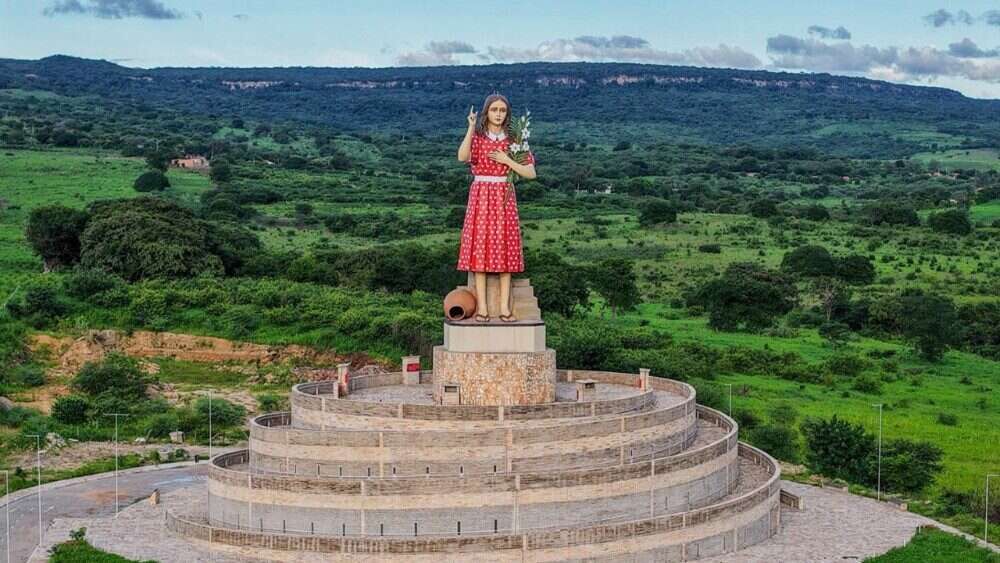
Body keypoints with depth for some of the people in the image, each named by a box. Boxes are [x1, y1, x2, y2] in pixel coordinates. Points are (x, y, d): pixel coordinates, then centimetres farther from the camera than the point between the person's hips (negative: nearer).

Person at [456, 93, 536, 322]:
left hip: (504, 197, 1)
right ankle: (481, 307, -1)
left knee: (504, 249, -1)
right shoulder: (477, 137, 3)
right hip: (480, 195, -1)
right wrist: (471, 127, -22)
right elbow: (462, 157, -20)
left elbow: (531, 173, 1)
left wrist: (507, 161, -10)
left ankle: (505, 307, 2)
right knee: (479, 248, -4)